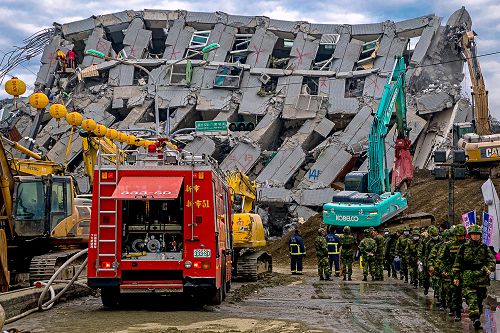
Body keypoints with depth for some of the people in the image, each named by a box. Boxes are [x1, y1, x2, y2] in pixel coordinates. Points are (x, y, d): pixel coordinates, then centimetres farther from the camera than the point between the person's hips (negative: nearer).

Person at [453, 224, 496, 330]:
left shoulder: (484, 248, 11)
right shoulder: (464, 247, 7)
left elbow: (491, 259, 6)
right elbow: (457, 263, 8)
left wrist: (489, 269, -15)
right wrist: (456, 276, 4)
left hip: (482, 277, 3)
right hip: (468, 277, -2)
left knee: (480, 298, 8)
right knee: (471, 297, -16)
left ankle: (477, 316, 21)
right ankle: (475, 318, -26)